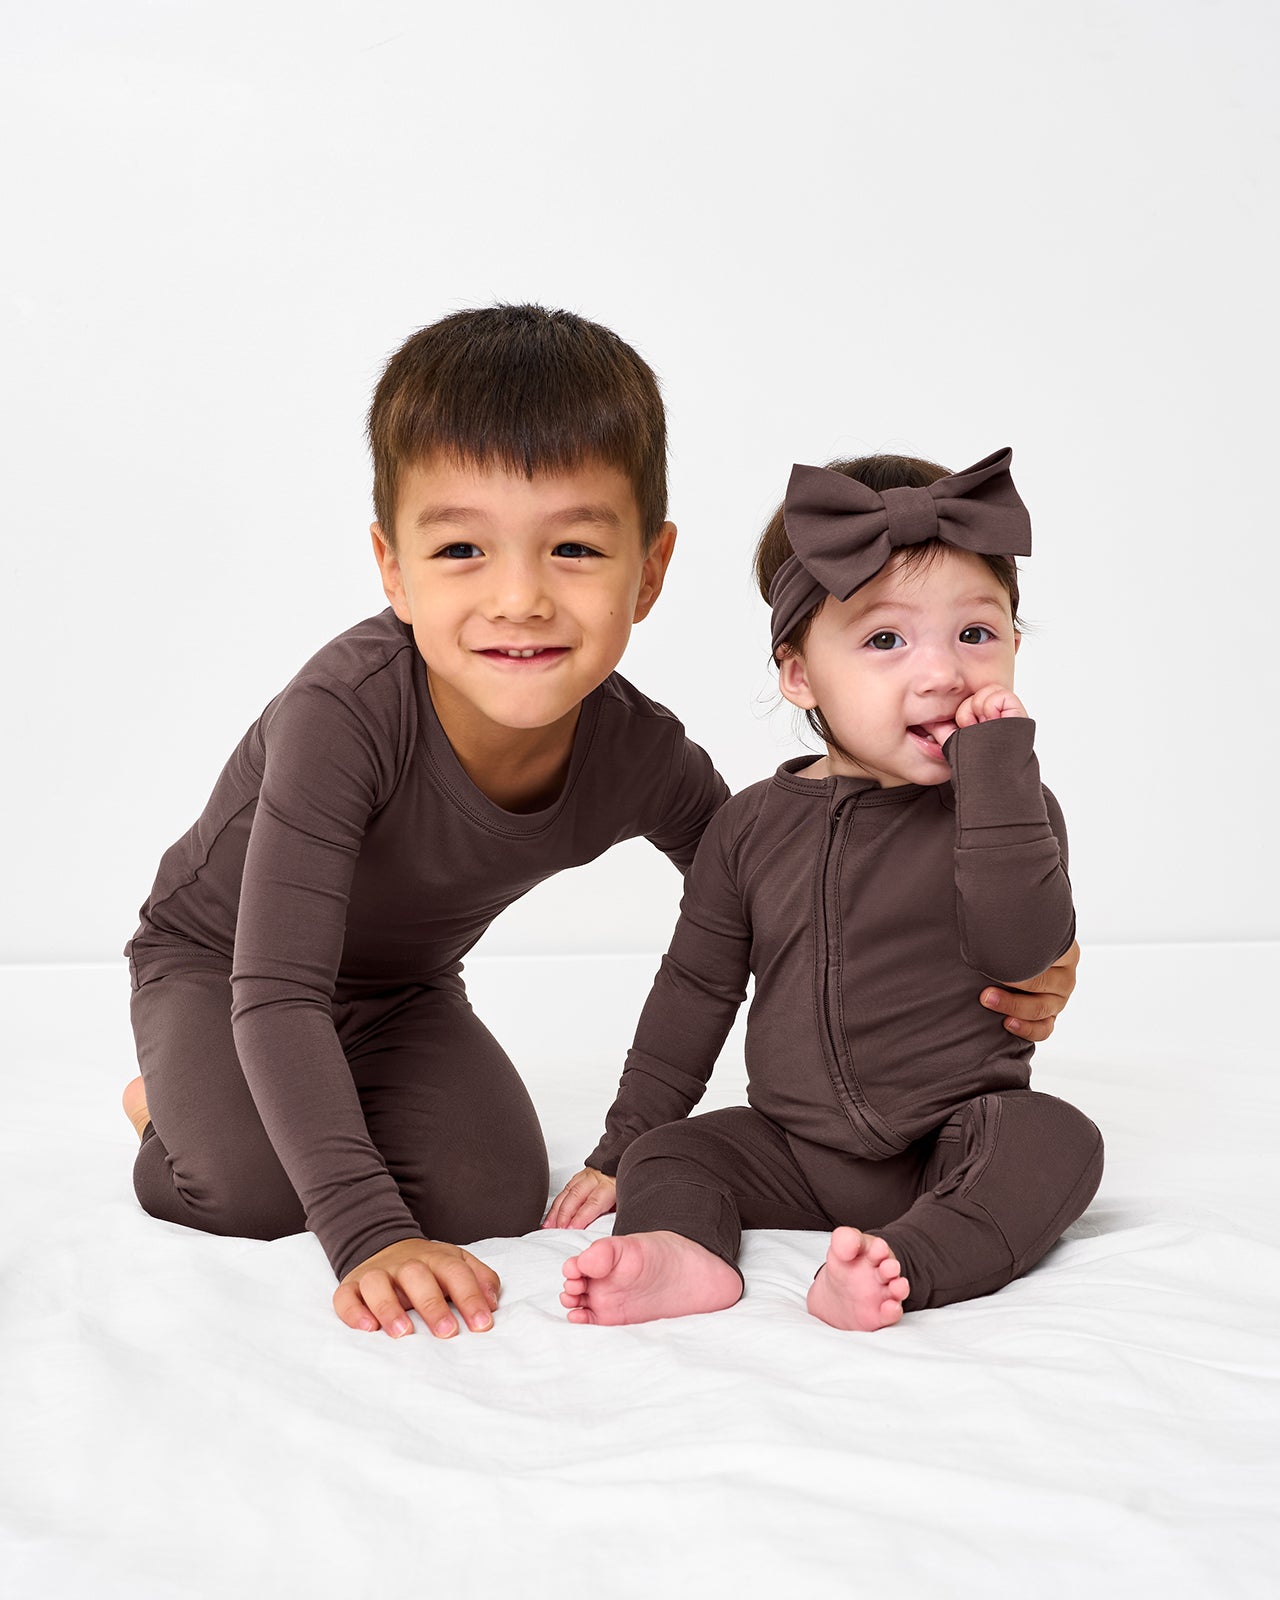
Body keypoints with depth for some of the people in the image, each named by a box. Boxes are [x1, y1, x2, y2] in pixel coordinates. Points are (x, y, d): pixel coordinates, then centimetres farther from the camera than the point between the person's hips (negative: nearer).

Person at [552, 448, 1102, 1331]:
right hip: (795, 1153, 3)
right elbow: (695, 992, 9)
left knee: (1056, 1138, -28)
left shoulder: (1012, 809, -4)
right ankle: (682, 1253, -39)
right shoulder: (755, 826, 2)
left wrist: (995, 768, -24)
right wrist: (619, 1152, 10)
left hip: (956, 1149, -3)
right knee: (670, 1152, -10)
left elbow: (1024, 947, -23)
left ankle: (897, 1266, -47)